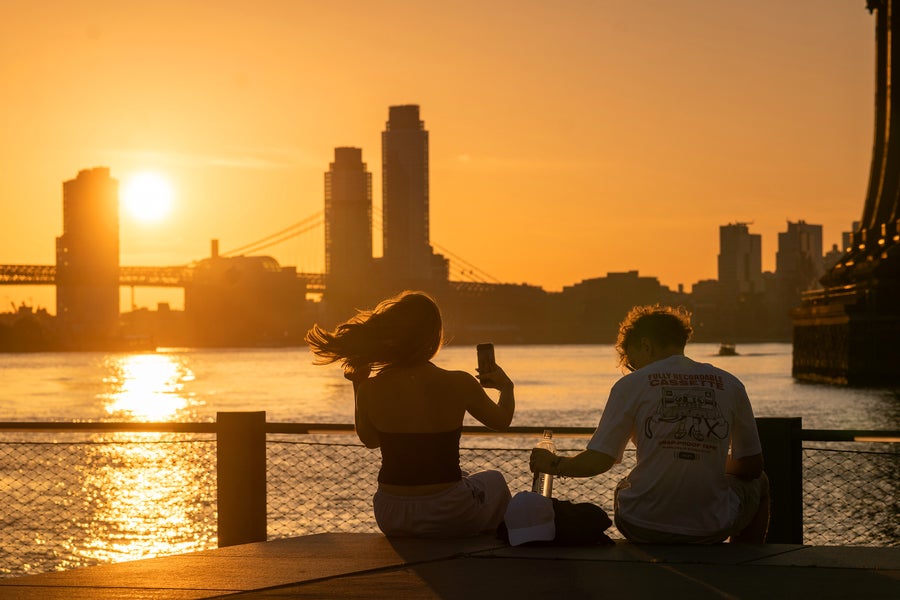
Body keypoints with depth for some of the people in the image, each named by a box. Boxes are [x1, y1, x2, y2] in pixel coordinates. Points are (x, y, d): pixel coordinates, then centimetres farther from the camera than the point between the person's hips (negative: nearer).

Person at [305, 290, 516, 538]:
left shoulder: (370, 390, -10)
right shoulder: (460, 384, -14)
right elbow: (502, 420, 7)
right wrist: (506, 386, 27)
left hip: (391, 520, 2)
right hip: (450, 517, -2)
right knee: (493, 480, 33)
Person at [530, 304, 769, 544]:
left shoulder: (631, 385, -3)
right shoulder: (729, 385, 3)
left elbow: (599, 460, -6)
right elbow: (752, 466, 9)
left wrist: (553, 464, 13)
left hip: (644, 529, 0)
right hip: (712, 529, 0)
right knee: (758, 484, 34)